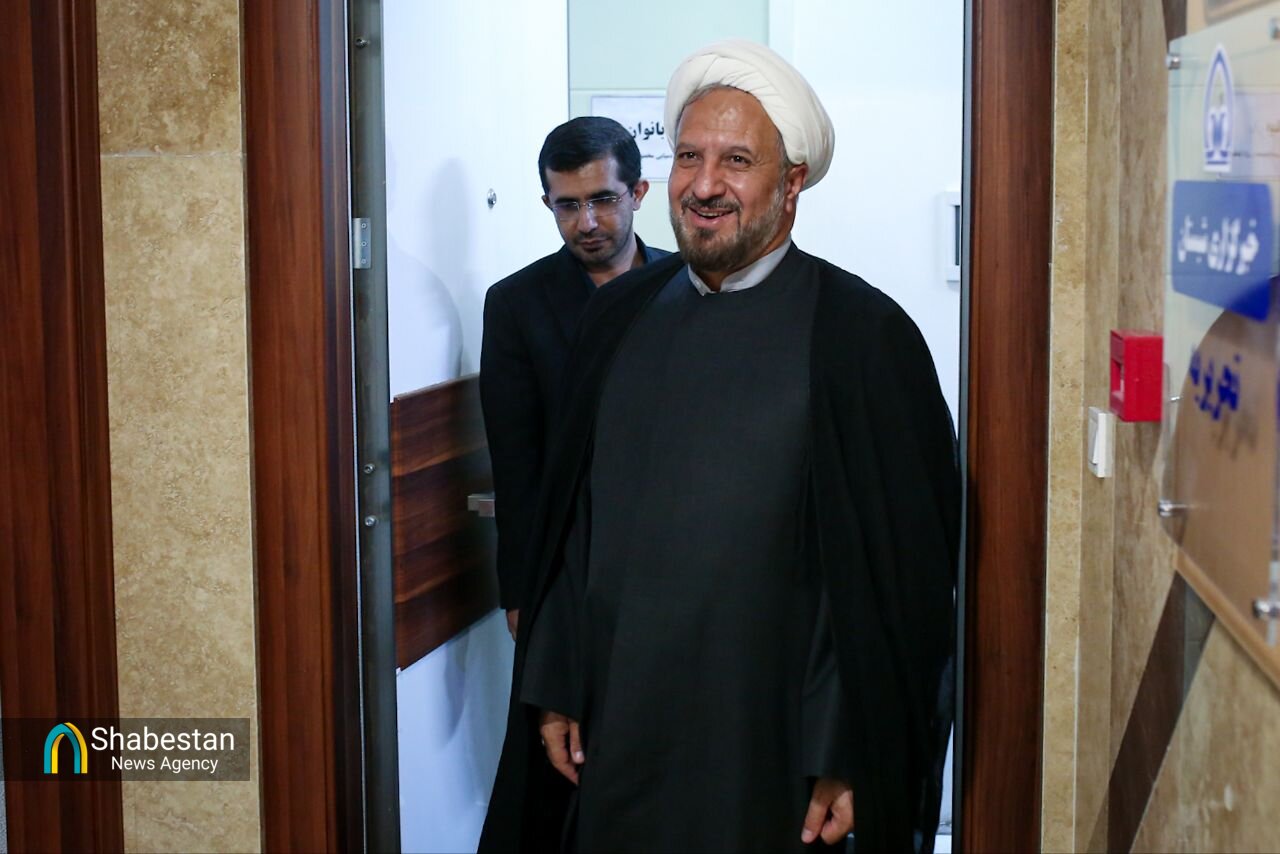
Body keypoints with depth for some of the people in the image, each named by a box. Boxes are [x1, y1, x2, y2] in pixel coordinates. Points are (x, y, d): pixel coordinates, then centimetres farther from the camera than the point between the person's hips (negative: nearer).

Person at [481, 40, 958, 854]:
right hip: (617, 737, 4)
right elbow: (571, 521, 11)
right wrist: (555, 689, 8)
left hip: (774, 751, -4)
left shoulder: (863, 334, -10)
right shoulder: (621, 316, 6)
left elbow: (903, 571, -11)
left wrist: (853, 759, -12)